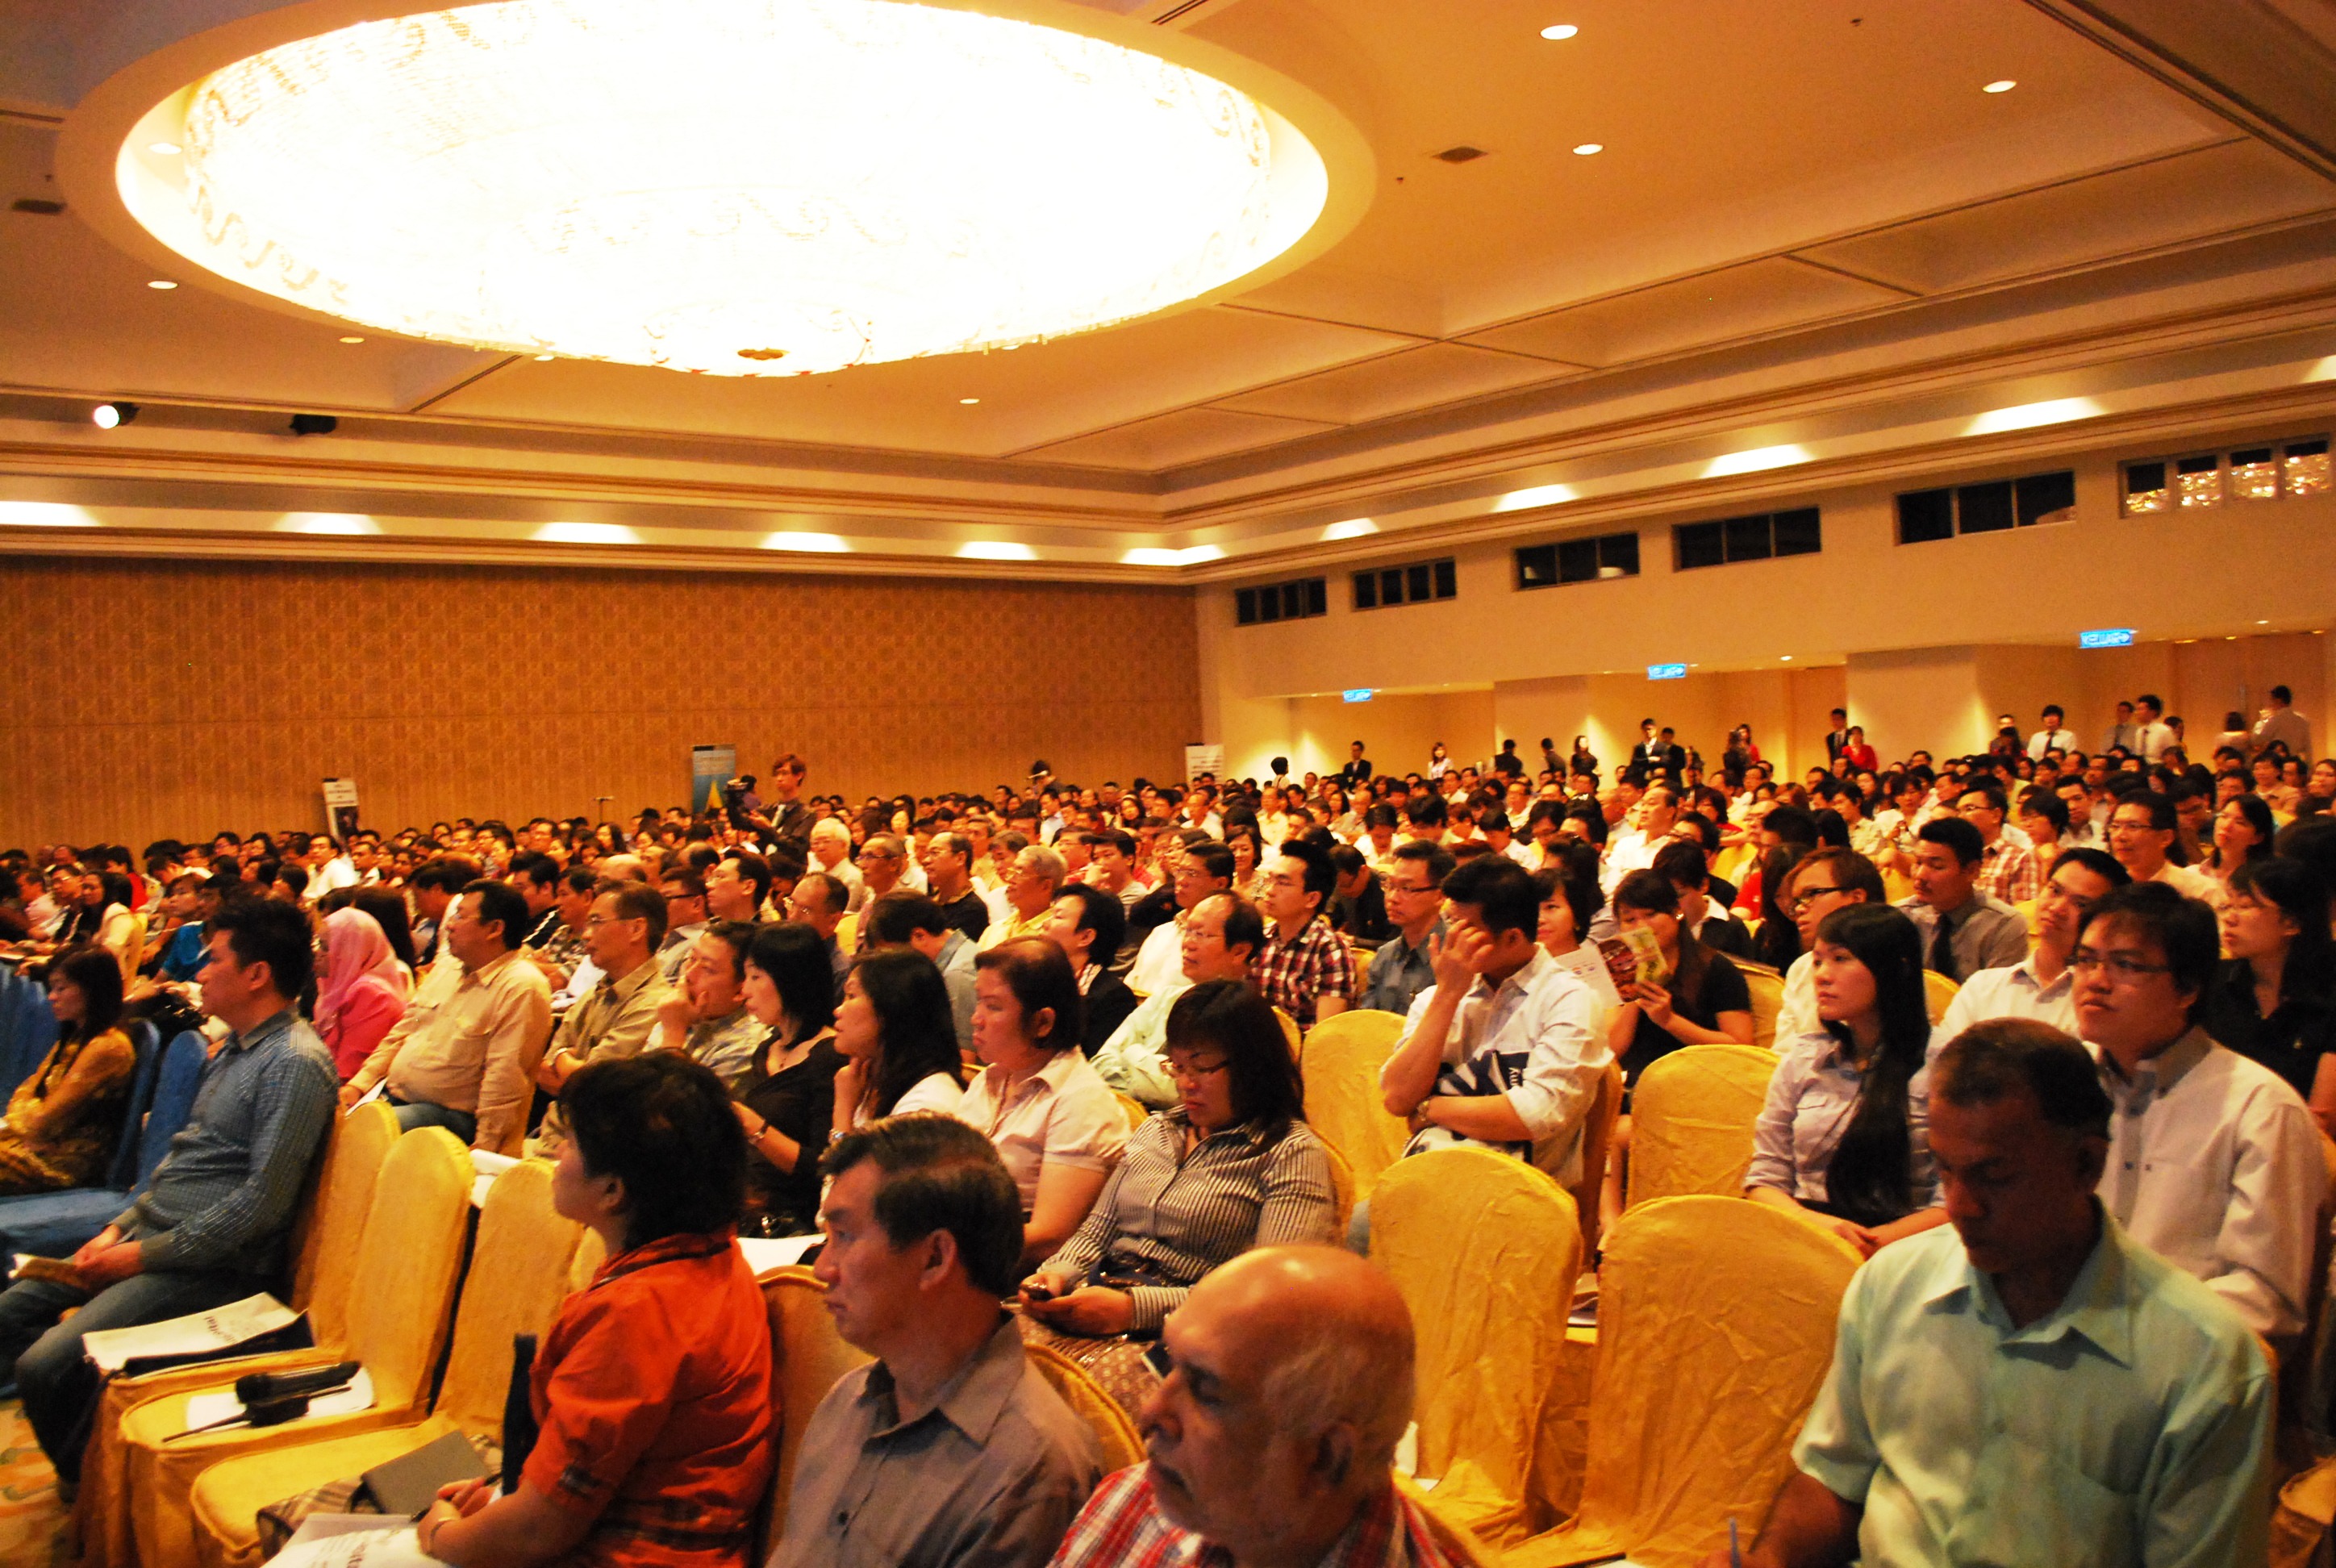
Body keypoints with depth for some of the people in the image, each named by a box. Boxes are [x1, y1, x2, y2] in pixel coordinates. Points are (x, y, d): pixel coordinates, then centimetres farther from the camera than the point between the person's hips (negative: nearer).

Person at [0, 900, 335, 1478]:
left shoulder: (296, 1063, -20)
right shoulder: (233, 1049, 14)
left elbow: (263, 1201, -23)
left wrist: (145, 1255, -17)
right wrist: (120, 1228, 8)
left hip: (214, 1264, -10)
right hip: (154, 1233, 10)